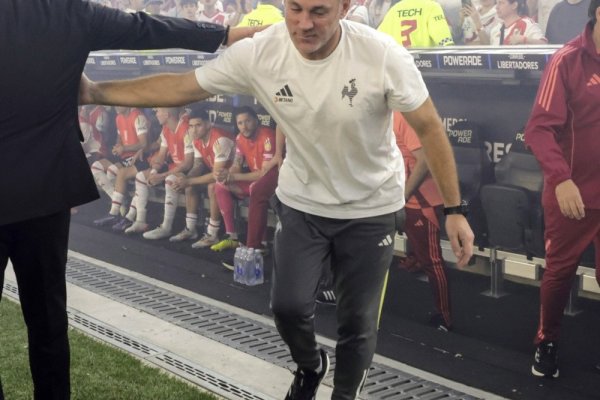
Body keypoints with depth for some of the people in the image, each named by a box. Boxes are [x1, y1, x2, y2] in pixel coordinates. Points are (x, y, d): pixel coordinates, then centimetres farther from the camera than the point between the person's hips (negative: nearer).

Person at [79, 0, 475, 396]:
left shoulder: (384, 56, -27)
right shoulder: (258, 54, -21)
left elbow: (430, 128, -16)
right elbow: (179, 87, -13)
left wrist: (454, 209, -15)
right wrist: (95, 92, -21)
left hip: (371, 207, -2)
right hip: (301, 202, 2)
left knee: (358, 319, 6)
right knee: (288, 306, 1)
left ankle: (345, 394, 35)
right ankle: (310, 365, 37)